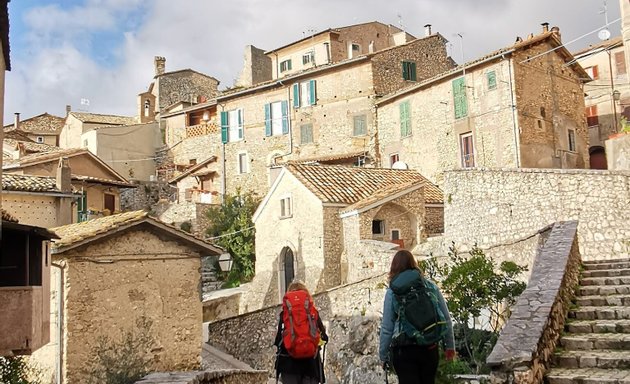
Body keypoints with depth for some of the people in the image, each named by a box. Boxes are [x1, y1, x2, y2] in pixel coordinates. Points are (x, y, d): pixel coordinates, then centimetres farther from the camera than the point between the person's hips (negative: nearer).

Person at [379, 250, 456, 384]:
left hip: (404, 350, -3)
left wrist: (383, 355, 6)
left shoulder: (393, 291, -5)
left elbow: (387, 327, -3)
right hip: (430, 348, 3)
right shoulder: (431, 286, 3)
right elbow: (446, 319, 7)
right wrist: (450, 345, 18)